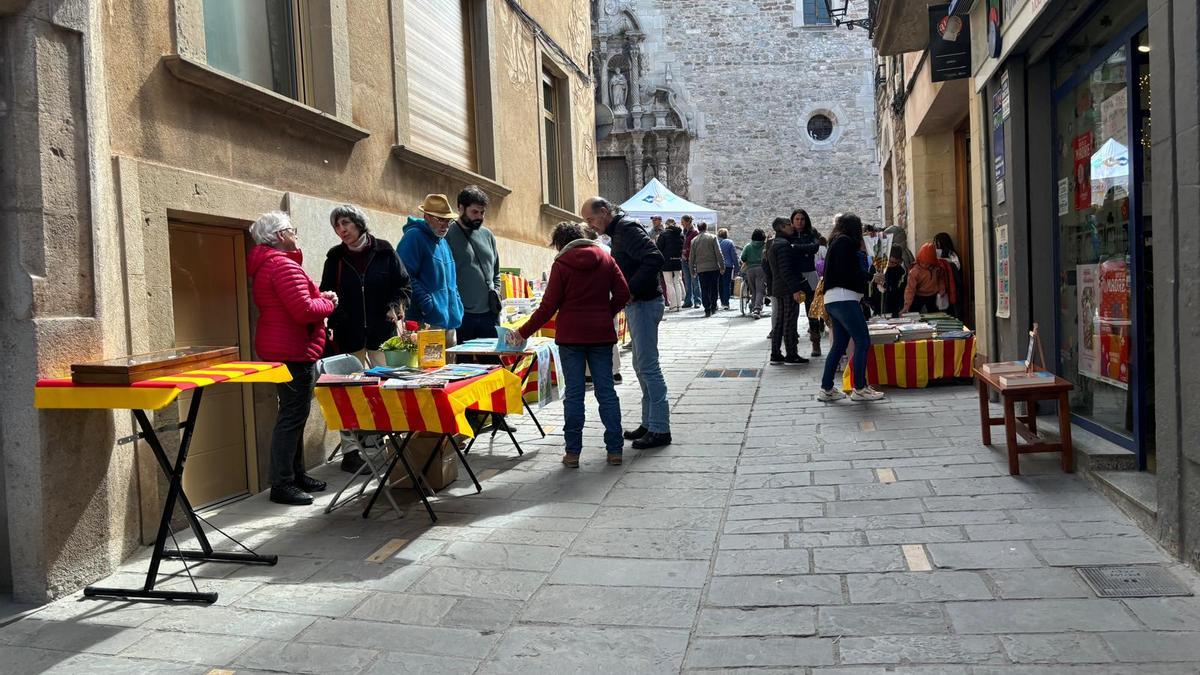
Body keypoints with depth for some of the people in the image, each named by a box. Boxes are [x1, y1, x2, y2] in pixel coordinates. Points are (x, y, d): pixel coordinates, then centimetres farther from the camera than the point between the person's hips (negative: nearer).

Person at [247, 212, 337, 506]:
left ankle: (296, 474, 25)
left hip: (283, 351, 11)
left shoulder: (265, 264, 17)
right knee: (292, 416, -7)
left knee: (294, 414, 17)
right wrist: (328, 303, -6)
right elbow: (303, 310, -25)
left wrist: (319, 297, 7)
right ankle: (281, 485, -3)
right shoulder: (284, 264, -17)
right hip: (294, 352, -11)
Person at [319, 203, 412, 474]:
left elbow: (404, 286, 6)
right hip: (349, 336, 0)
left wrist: (395, 306, -12)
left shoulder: (384, 251, 3)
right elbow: (327, 294, 10)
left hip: (381, 333, 0)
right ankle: (351, 450, 7)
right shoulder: (335, 257, 7)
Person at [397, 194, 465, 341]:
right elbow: (406, 277, -17)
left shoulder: (443, 242, 20)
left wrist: (458, 307, 16)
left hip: (449, 321, 9)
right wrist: (426, 304, -21)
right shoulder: (414, 237, -8)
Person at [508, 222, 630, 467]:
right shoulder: (605, 259, 6)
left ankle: (573, 452, 6)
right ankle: (615, 449, 8)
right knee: (606, 391, 7)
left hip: (571, 336, -3)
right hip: (601, 334, 3)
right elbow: (622, 294, 2)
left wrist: (523, 333, 0)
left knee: (574, 393, 3)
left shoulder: (561, 264, -4)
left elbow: (549, 306, -7)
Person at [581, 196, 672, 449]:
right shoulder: (618, 231, 16)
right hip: (636, 304, 11)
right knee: (641, 366, 15)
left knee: (648, 366, -7)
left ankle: (660, 430, -1)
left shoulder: (628, 229, -15)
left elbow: (655, 259, -27)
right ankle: (649, 423, 23)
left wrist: (631, 291, -24)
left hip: (644, 304, -11)